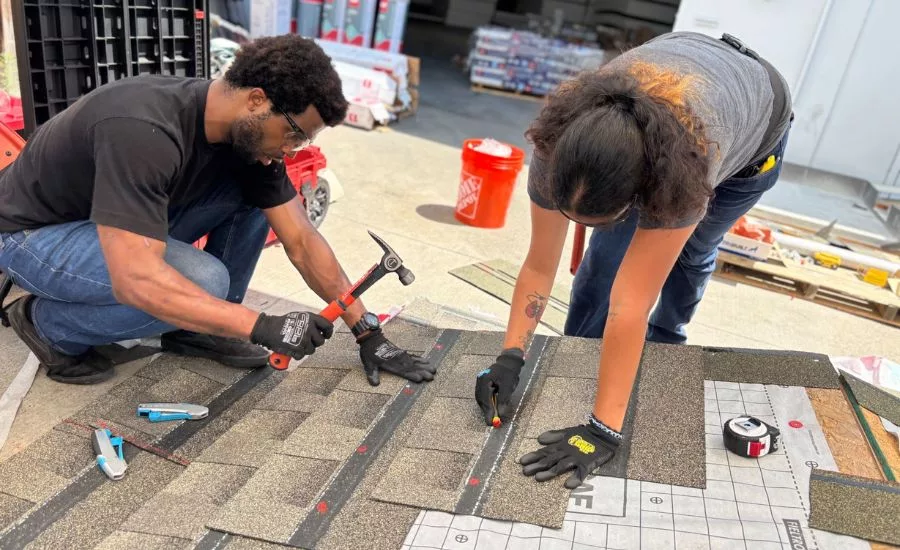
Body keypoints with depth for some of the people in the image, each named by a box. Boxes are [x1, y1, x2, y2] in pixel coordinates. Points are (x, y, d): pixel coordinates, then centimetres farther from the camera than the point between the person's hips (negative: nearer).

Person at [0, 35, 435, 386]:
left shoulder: (249, 132, -13)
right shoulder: (144, 132, -37)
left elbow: (302, 242, -9)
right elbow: (136, 280, -42)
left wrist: (367, 330, -10)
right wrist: (264, 327, -39)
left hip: (132, 224, 7)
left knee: (258, 190, -10)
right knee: (203, 280, -31)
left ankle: (197, 330, 2)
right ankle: (50, 325, -4)